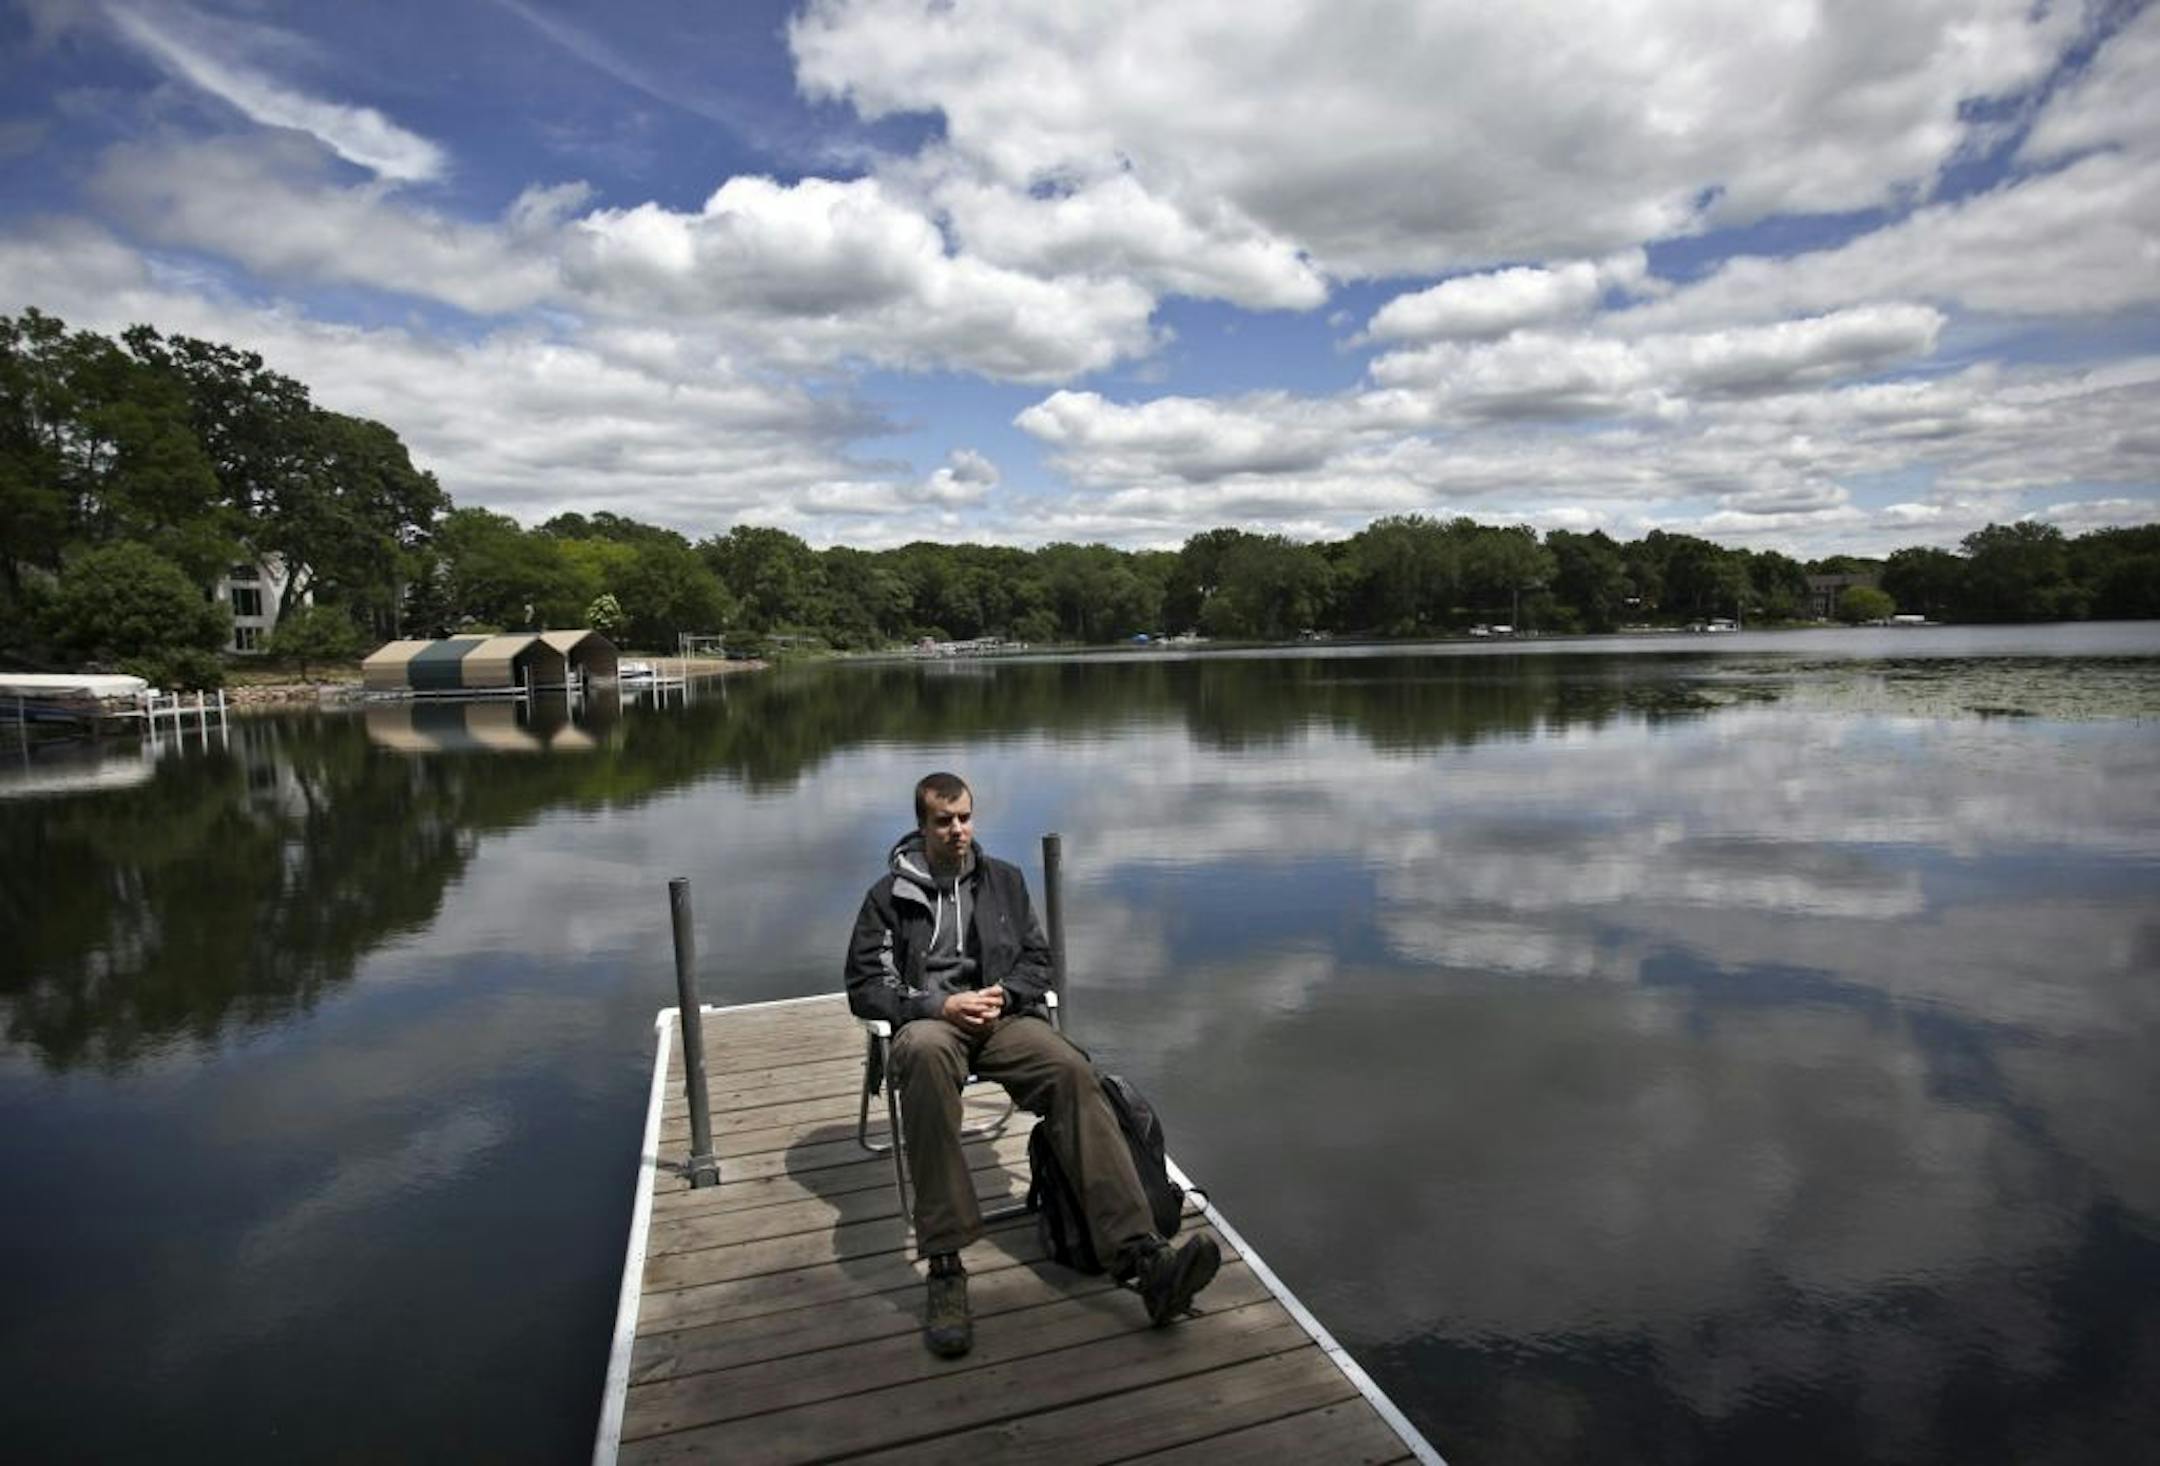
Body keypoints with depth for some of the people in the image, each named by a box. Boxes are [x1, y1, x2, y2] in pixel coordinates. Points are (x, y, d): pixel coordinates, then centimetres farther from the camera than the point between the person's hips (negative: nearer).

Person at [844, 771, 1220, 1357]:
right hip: (930, 1019, -2)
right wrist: (939, 1005, -10)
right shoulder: (890, 895, 12)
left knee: (1073, 1071, -30)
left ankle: (1139, 1255, -39)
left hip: (1003, 1017, 3)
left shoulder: (1004, 880, 20)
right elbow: (865, 988, 6)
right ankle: (945, 1267, -39)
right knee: (924, 1052, -41)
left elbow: (1038, 959, 20)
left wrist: (1005, 993, -3)